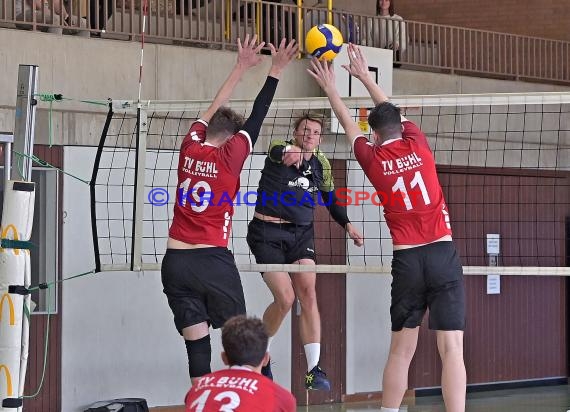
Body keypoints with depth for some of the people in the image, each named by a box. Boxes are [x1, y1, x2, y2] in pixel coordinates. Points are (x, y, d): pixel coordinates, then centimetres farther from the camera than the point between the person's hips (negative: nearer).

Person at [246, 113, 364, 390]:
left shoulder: (321, 164, 9)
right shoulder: (278, 151, -8)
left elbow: (331, 198, 24)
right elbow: (280, 153, -35)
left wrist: (347, 225, 9)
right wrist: (290, 154, -59)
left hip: (301, 234, 4)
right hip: (267, 233, -4)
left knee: (308, 295, -12)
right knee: (285, 298, -14)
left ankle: (314, 370, -13)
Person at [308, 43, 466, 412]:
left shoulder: (374, 159, 5)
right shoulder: (418, 144, 5)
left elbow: (350, 126, 25)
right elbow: (391, 111, 26)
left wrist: (331, 89, 40)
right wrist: (365, 76, 38)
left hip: (406, 259, 1)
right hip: (442, 253, -1)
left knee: (401, 350, 11)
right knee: (451, 348, -7)